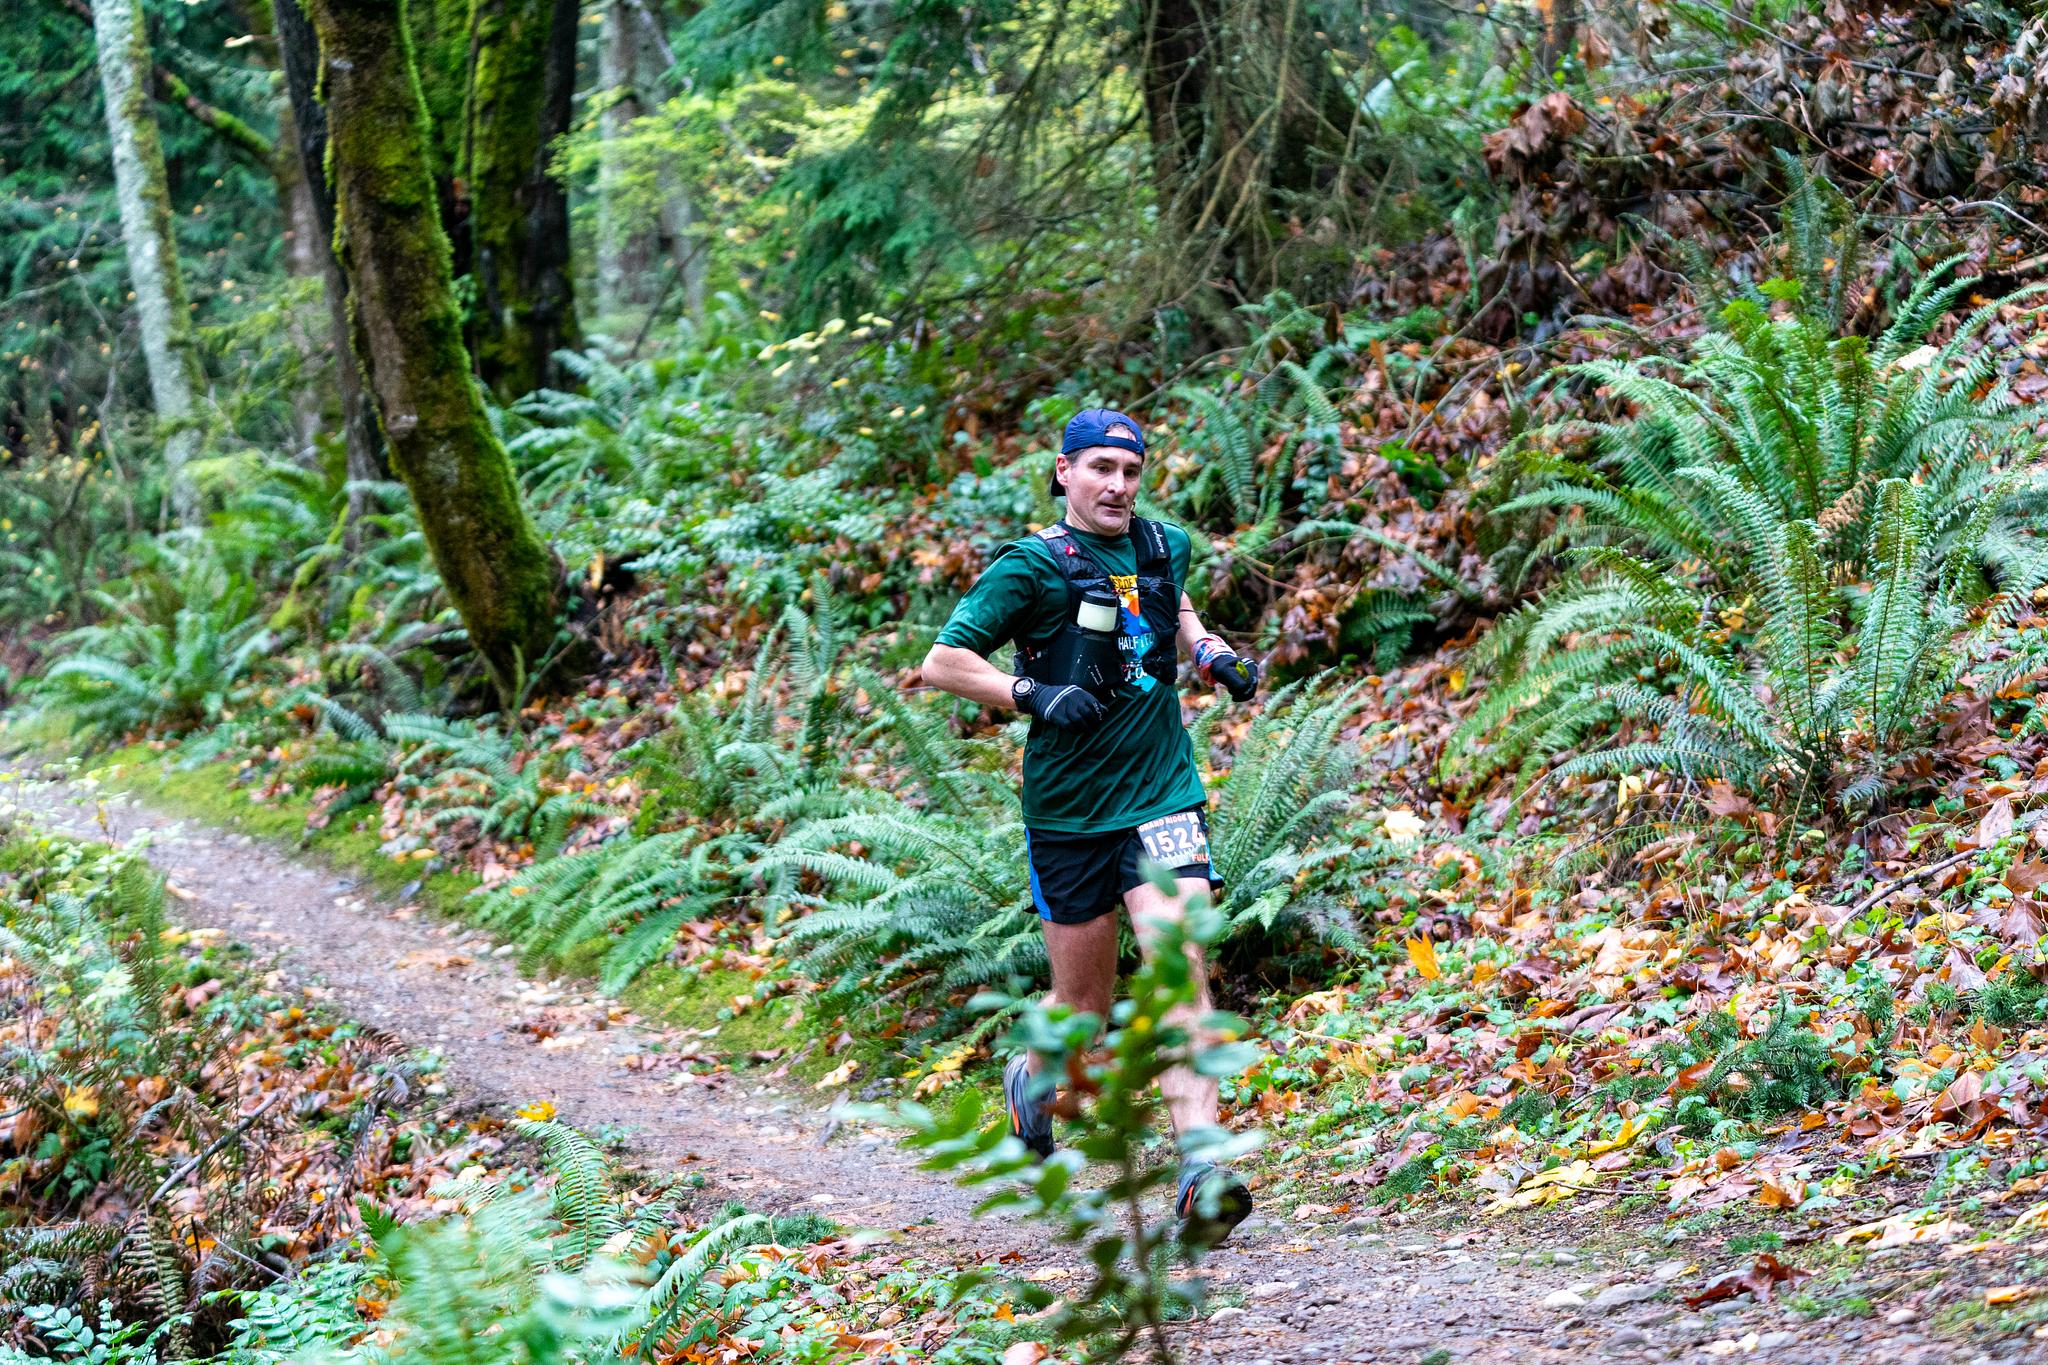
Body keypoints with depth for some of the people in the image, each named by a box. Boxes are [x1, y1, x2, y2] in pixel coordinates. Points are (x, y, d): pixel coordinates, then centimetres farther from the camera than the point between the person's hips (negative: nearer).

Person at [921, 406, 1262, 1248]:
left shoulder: (1164, 547, 8)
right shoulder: (1033, 566, -7)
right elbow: (943, 662, -9)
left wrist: (1213, 655, 11)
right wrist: (1033, 695, -22)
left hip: (1163, 797, 2)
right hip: (1070, 813, -2)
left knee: (1180, 973, -16)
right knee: (1085, 1009, 8)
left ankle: (1201, 1172, -24)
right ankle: (1030, 1080, 43)